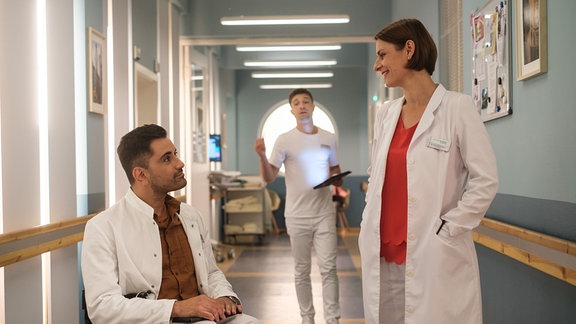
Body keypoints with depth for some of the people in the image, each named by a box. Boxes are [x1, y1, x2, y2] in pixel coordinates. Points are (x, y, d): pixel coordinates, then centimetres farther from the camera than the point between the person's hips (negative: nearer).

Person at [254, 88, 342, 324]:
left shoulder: (329, 138, 6)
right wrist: (262, 156, -24)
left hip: (325, 213, 2)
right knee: (302, 270, 8)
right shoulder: (285, 140, -3)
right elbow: (269, 178, -6)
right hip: (297, 215, -1)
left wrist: (340, 188, -1)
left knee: (328, 267, -2)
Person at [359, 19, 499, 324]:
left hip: (435, 259, -5)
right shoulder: (385, 113, 11)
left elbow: (485, 181, -9)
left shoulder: (457, 107, -7)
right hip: (382, 255, 6)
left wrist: (445, 232, -11)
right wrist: (368, 225, 9)